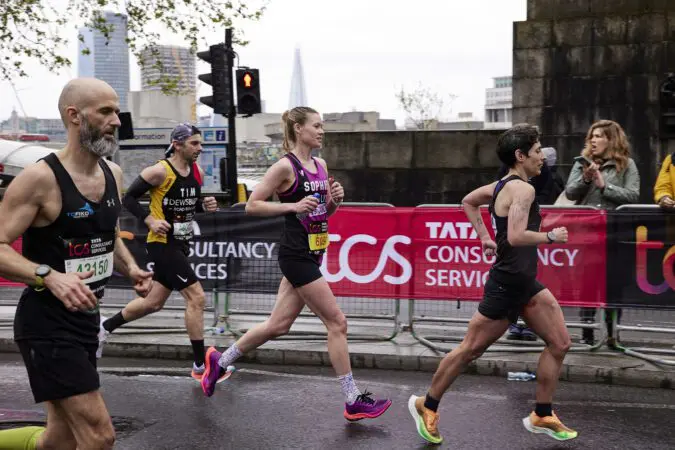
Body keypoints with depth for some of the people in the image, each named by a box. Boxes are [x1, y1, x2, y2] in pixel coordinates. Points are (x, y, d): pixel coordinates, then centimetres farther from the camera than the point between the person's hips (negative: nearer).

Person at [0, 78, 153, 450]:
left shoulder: (113, 174, 6)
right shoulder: (40, 178, -17)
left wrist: (131, 269, 2)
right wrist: (50, 276, -33)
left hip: (85, 319, 8)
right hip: (46, 323, -8)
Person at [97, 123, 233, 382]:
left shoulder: (197, 171, 5)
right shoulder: (160, 171, -16)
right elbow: (129, 198, -11)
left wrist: (205, 205, -2)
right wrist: (151, 221, -22)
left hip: (180, 244, 9)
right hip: (162, 244, -9)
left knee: (154, 303, 18)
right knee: (196, 297, -12)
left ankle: (105, 328, 38)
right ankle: (200, 366, -3)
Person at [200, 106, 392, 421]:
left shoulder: (321, 165, 12)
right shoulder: (285, 166, -12)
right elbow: (252, 206, -12)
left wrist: (335, 199, -1)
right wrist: (293, 205, -21)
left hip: (311, 255, 9)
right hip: (296, 255, -9)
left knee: (278, 326, 12)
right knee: (337, 322, -5)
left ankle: (220, 361, 29)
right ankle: (353, 401, 4)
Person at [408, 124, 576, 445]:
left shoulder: (503, 185, 9)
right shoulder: (523, 189, -18)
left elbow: (468, 202, 24)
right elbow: (516, 236, -31)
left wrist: (485, 238, 20)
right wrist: (551, 236, -17)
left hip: (524, 284, 10)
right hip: (506, 285, -10)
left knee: (559, 344, 9)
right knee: (470, 350, 3)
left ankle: (542, 416, 19)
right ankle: (426, 406, 20)